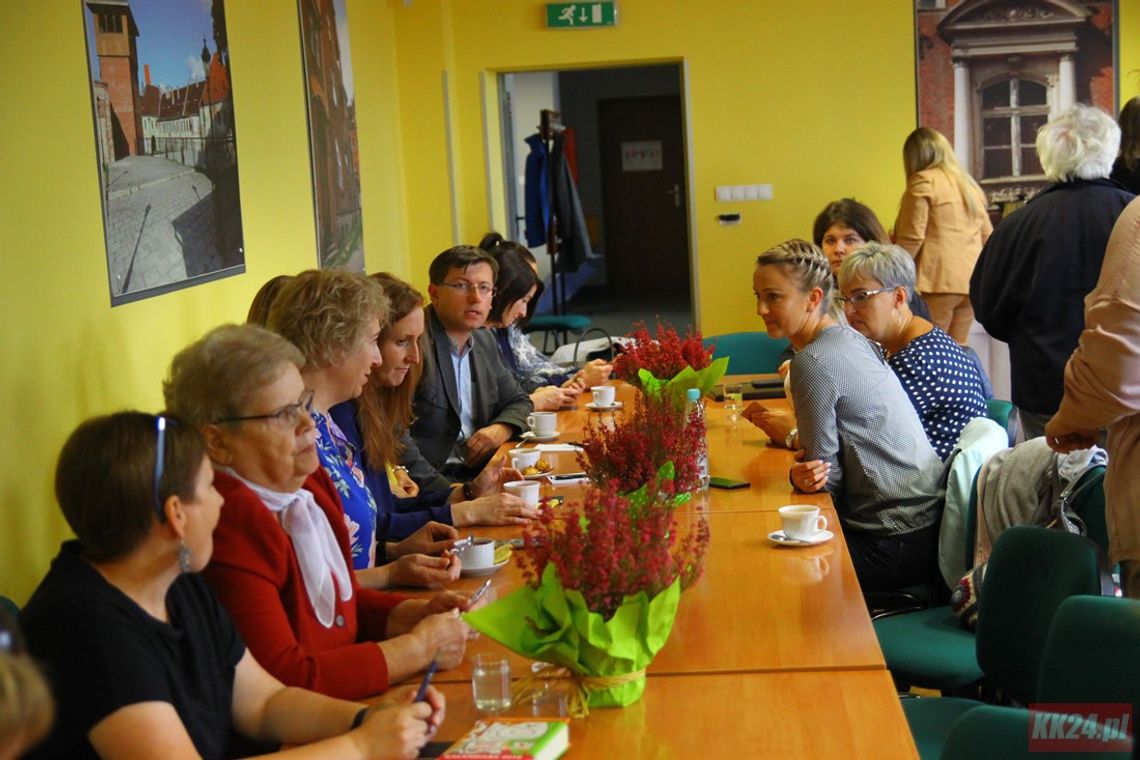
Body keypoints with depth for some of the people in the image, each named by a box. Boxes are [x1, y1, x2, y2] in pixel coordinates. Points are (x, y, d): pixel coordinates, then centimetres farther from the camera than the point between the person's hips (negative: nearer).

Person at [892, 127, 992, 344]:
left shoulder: (923, 181, -5)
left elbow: (911, 238, -10)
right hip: (971, 281, 7)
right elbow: (987, 235, 18)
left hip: (939, 280, -7)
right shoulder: (969, 184, 18)